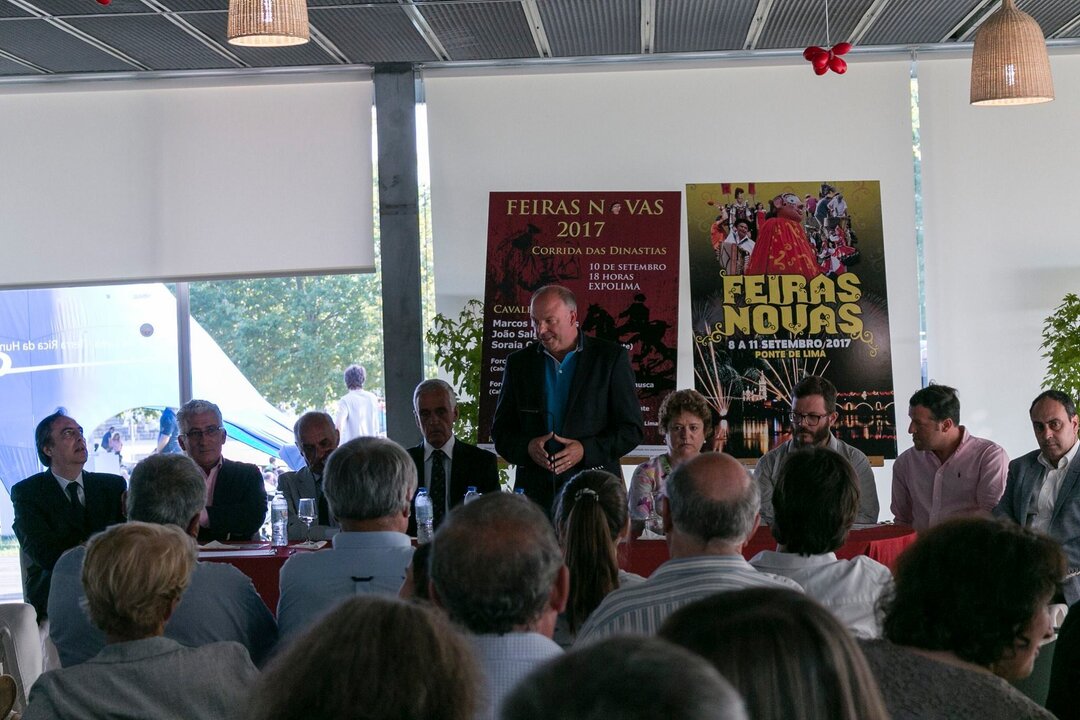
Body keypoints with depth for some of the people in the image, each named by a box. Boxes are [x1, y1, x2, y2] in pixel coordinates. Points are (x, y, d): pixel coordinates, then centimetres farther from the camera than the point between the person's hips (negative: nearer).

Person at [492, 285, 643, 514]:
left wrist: (586, 450, -13)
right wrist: (526, 447, -9)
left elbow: (632, 429, 1)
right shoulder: (519, 362, 11)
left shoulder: (611, 357, 3)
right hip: (535, 492, 2)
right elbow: (500, 431, 13)